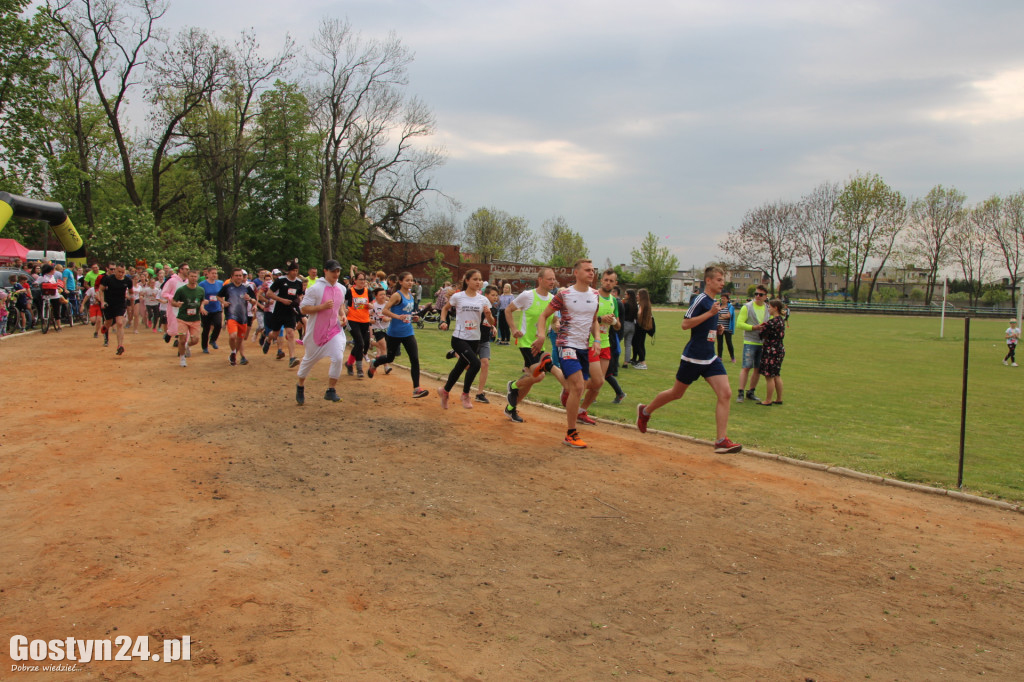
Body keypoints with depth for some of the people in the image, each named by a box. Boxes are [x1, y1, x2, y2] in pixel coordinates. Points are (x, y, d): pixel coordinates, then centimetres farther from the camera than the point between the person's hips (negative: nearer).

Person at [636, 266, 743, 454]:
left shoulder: (712, 302, 14)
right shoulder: (700, 299, -13)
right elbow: (685, 324, -21)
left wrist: (716, 329, 8)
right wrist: (710, 313, -25)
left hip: (710, 358, 8)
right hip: (693, 357, -8)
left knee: (725, 394, -8)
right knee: (676, 393, 8)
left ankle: (721, 441, -7)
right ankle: (645, 411, 34)